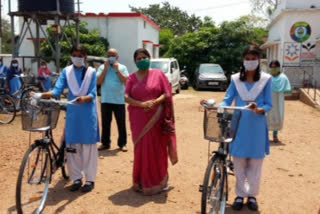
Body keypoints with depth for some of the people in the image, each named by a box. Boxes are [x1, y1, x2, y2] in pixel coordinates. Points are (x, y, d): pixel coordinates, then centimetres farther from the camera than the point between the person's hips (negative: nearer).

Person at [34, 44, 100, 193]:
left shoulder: (91, 72, -1)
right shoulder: (66, 72, 4)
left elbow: (93, 94, -7)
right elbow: (57, 90, -6)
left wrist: (84, 98, -29)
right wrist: (41, 95, -24)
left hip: (88, 113, -2)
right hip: (72, 113, 3)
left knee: (88, 146, 2)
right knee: (72, 146, 6)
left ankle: (90, 179, 12)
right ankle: (76, 178, 19)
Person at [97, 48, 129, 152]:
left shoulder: (122, 67, 4)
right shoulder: (102, 67, 7)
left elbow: (126, 80, -9)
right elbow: (98, 81, -4)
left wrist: (117, 69, -10)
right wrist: (105, 68, -8)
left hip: (119, 100, -1)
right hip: (105, 100, 2)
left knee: (121, 123, 4)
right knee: (105, 123, 9)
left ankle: (122, 143, 13)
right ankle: (105, 143, 20)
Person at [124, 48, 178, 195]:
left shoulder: (158, 74, 2)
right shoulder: (132, 77, 8)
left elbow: (167, 94, -2)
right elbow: (127, 97, -2)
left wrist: (155, 102, -20)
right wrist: (141, 104, -19)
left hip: (156, 118, -2)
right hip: (138, 119, 2)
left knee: (156, 149, 2)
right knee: (141, 149, 6)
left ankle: (157, 182, 16)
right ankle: (141, 181, 19)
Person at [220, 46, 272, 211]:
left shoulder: (265, 79, -1)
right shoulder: (235, 79, 3)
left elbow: (268, 104, -2)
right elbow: (227, 100, -1)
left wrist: (259, 109, -23)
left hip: (257, 127, -1)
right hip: (239, 126, 1)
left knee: (255, 163, 8)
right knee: (239, 162, 7)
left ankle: (252, 195, 25)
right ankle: (240, 194, 23)